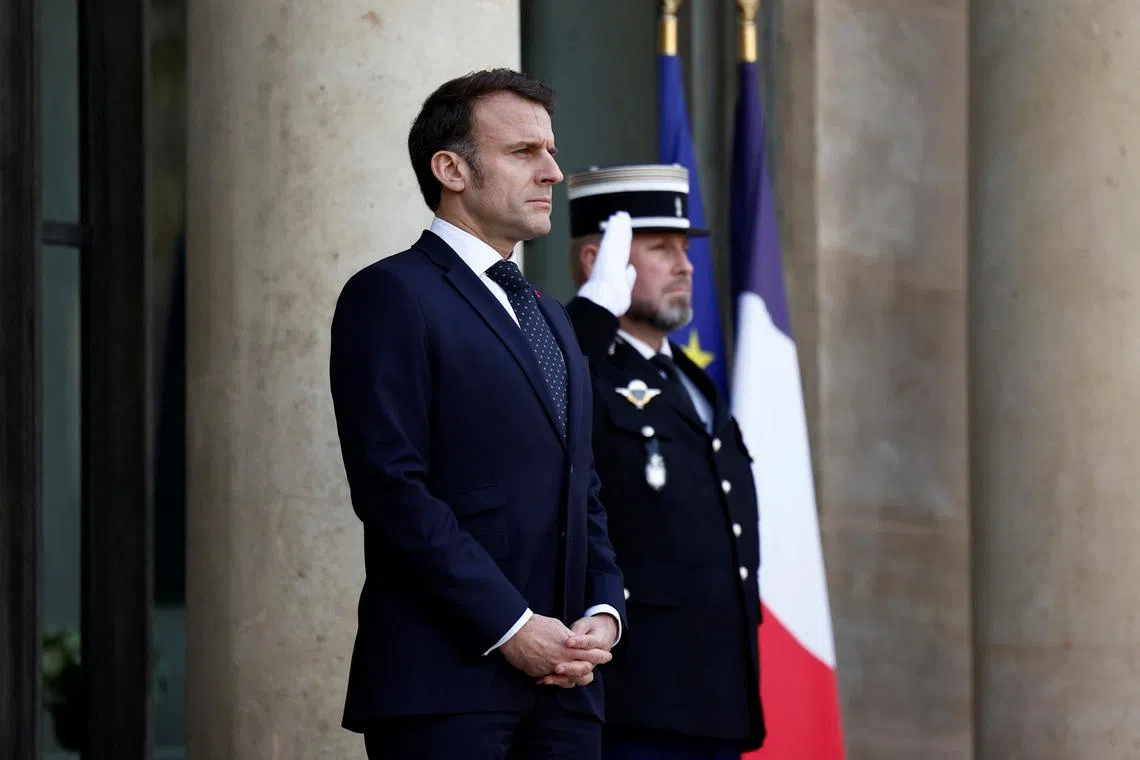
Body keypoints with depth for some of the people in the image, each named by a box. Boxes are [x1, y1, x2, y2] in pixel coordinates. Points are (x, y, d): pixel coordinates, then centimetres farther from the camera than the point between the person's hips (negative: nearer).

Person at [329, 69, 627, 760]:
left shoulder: (552, 320, 24)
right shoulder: (392, 296, -4)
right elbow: (392, 487, -13)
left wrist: (604, 612, 4)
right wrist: (509, 626, -16)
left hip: (562, 685, 8)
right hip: (444, 682, -7)